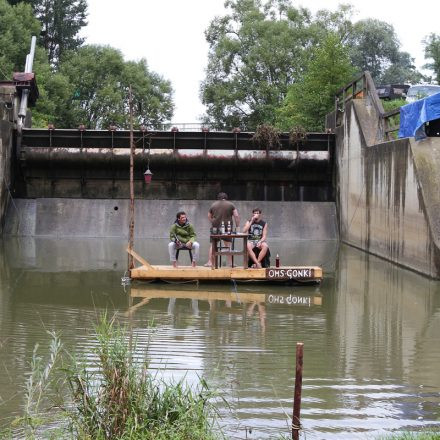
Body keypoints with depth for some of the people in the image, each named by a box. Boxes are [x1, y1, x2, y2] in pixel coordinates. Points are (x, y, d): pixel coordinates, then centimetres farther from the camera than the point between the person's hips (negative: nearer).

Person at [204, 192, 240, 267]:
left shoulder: (213, 205, 9)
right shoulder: (230, 205, 4)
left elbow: (209, 216, 15)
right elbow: (236, 216, -3)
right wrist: (237, 226, 3)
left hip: (216, 227, 1)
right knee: (229, 245, 4)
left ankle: (210, 262, 4)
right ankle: (231, 263, 1)